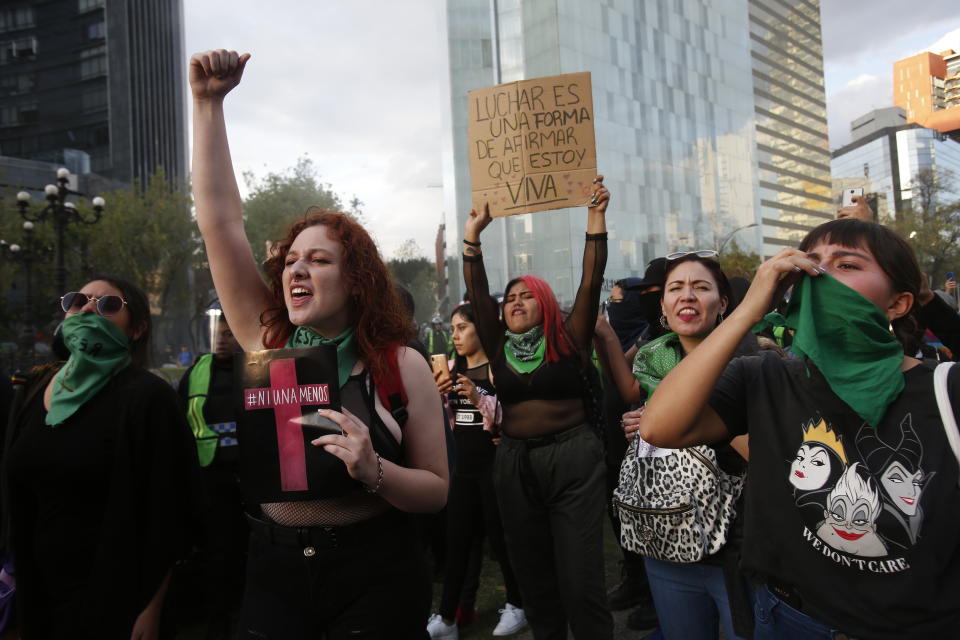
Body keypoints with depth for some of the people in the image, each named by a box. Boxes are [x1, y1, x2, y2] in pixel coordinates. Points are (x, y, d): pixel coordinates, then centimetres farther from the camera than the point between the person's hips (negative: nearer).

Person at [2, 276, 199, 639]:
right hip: (41, 588, 7)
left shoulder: (147, 397, -17)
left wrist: (151, 608, -17)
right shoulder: (38, 389, 5)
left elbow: (168, 514, -18)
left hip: (115, 595, -6)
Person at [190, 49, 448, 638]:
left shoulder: (403, 365, -11)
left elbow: (437, 491, -6)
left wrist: (374, 471, -26)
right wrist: (209, 102, -10)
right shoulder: (267, 342, -4)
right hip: (275, 571, 3)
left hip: (375, 575, -2)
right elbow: (220, 220, -8)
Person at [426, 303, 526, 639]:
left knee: (500, 536, 7)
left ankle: (516, 604, 28)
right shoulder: (452, 368, 9)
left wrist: (479, 398, -25)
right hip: (464, 464, 6)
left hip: (495, 464, -6)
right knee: (456, 539, 10)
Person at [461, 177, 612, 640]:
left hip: (572, 460, -4)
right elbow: (477, 295, 1)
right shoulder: (501, 348, 7)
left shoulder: (568, 341, -1)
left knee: (580, 578, -1)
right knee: (532, 575, 15)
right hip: (515, 463, 4)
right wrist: (473, 236, -4)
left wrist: (595, 221, -16)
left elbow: (591, 283, -9)